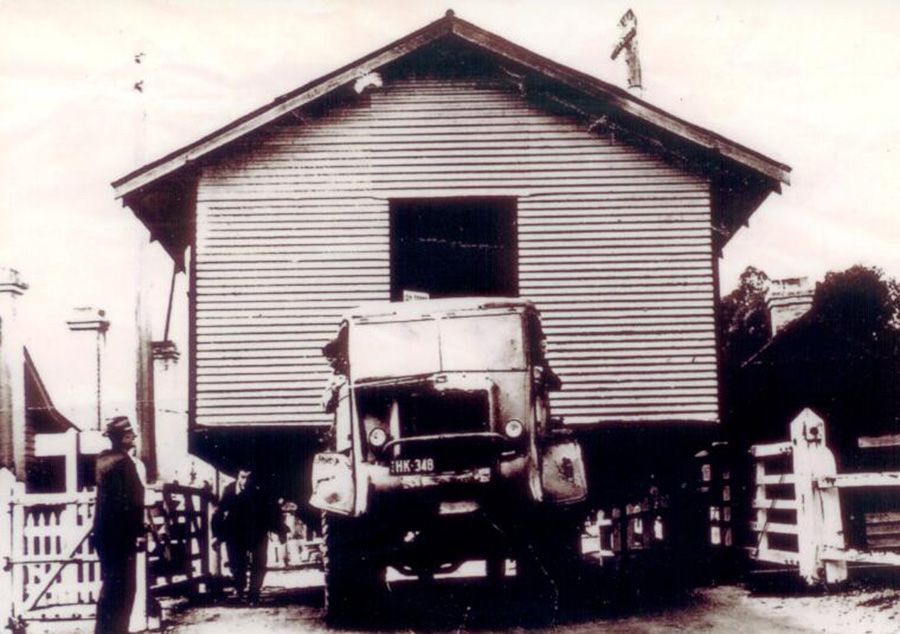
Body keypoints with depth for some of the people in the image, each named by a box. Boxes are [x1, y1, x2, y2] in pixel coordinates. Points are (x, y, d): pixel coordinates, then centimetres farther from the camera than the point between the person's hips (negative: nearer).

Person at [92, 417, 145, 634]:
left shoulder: (104, 459, 11)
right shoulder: (124, 463, -16)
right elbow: (132, 502, -20)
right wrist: (138, 531, -14)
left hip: (105, 532, 9)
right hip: (121, 534, -9)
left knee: (111, 585, 16)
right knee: (123, 586, -3)